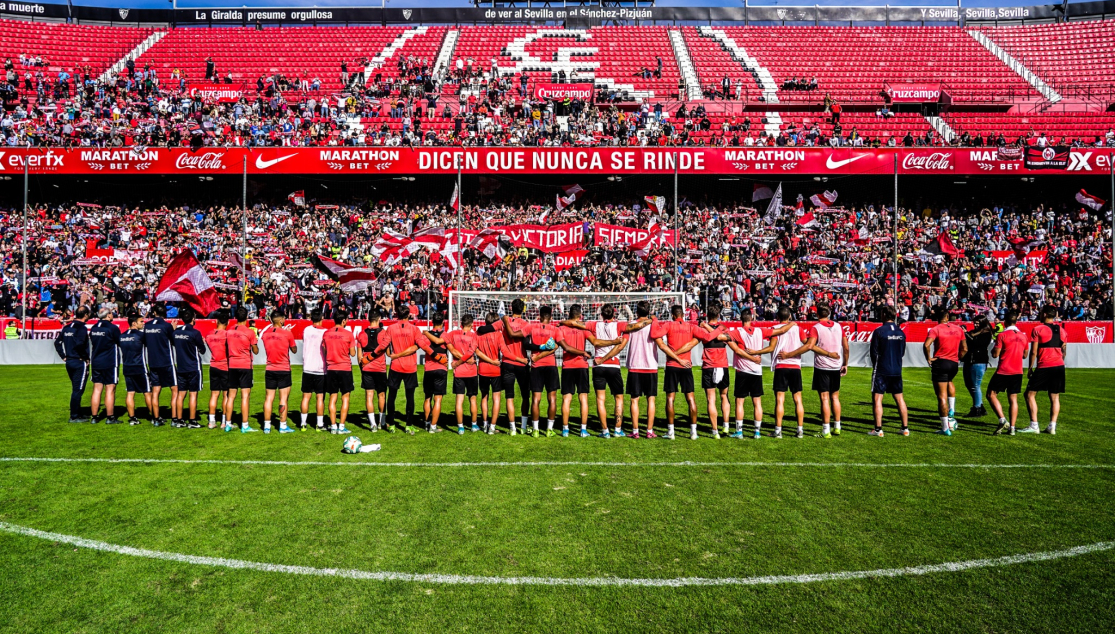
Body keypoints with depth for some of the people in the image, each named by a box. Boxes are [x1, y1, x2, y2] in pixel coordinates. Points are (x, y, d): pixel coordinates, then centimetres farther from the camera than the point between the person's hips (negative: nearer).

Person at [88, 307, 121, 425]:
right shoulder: (112, 328, -12)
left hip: (96, 363, 6)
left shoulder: (93, 328, 8)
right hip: (110, 363, -6)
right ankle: (110, 418, 1)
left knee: (97, 390, 9)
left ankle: (94, 417, 11)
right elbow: (120, 343, -4)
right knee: (110, 390, -1)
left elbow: (92, 344, 14)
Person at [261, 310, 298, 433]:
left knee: (269, 398, 8)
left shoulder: (265, 333, 1)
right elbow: (294, 350, 2)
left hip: (270, 370, 4)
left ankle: (266, 426, 9)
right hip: (284, 370, -4)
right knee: (283, 398, 1)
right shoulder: (287, 334, -10)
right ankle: (283, 426, 2)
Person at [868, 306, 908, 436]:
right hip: (897, 371, 5)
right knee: (899, 398, 12)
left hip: (882, 370, -5)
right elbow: (903, 353, 12)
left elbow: (874, 352, -6)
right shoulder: (901, 332, 5)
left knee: (877, 398, 0)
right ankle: (905, 428, 15)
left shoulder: (879, 331, -12)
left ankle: (878, 429, -2)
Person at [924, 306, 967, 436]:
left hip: (940, 363, -5)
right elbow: (964, 349, 9)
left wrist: (929, 358, -11)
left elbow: (927, 344, -24)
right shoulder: (959, 329, 6)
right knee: (949, 382, 37)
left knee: (942, 396, -1)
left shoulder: (935, 329, -8)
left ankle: (945, 428, 1)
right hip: (954, 364, 5)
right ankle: (951, 410, 24)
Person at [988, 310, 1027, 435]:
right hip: (1017, 372, 5)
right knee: (1013, 399, 7)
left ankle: (1002, 420, -10)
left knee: (991, 394, 5)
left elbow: (995, 354, -12)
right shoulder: (1024, 336, 6)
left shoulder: (1002, 335, -11)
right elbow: (1024, 355, 15)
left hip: (1003, 372, -5)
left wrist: (993, 349, 8)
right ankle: (1012, 428, 4)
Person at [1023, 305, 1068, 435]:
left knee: (1030, 394, 2)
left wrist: (1030, 368, -1)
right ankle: (1052, 426, 4)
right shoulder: (1061, 330, 10)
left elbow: (1033, 352, -8)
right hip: (1059, 366, 6)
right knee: (1055, 397, 9)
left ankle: (1034, 426, -4)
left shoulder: (1037, 329, -6)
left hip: (1043, 367, -6)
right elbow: (1064, 350, 15)